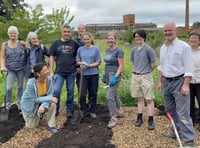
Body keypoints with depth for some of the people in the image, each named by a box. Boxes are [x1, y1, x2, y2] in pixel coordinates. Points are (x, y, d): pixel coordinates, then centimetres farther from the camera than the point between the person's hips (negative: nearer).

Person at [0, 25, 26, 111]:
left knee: (20, 87, 11)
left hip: (21, 69, 0)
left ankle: (19, 103, 30)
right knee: (9, 88, -8)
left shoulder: (21, 43, -2)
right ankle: (8, 104, 15)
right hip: (10, 69, 0)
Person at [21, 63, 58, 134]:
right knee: (32, 126, 6)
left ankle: (51, 126, -11)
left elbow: (50, 94, -21)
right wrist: (49, 98, -35)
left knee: (52, 103, -29)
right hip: (30, 104, -3)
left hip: (42, 100, 3)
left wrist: (44, 106, -38)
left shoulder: (49, 79, -24)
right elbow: (34, 99, -29)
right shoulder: (30, 83, -36)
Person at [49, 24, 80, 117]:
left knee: (70, 92, 9)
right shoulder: (56, 43, 3)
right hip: (59, 72, 0)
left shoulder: (74, 44, 2)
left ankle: (69, 110, 24)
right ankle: (56, 109, 13)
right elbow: (52, 57, 5)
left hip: (71, 72, 0)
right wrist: (51, 72, 0)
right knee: (56, 91, -6)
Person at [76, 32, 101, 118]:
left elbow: (98, 62, -2)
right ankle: (83, 110, 18)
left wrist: (89, 65, -17)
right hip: (84, 74, 1)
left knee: (93, 93, 7)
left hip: (94, 74, -1)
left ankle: (93, 111, 21)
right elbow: (77, 61, 9)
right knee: (82, 94, 0)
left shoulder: (96, 49, 1)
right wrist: (82, 63, -13)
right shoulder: (80, 49, 6)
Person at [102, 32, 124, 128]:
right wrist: (104, 75, 16)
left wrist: (115, 77, -21)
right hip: (108, 74, 8)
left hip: (114, 75, -8)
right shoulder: (107, 50, 11)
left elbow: (121, 65, -14)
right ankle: (120, 111, 35)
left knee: (109, 96, -13)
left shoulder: (118, 51, -12)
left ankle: (114, 118, -2)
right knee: (114, 94, 19)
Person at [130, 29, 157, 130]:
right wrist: (138, 69, 12)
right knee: (140, 98, 14)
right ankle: (139, 118, 23)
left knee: (149, 99, 0)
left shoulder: (148, 49, -10)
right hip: (135, 76, 6)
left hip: (146, 77, -5)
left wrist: (146, 70, 4)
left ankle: (150, 121, 6)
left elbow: (154, 64, -8)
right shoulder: (134, 50, 8)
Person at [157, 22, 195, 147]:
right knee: (170, 110, 16)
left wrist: (186, 85, -21)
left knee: (183, 112, -7)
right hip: (166, 82, 8)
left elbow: (188, 68, -15)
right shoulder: (163, 48, 11)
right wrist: (160, 81, 16)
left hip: (179, 81, -7)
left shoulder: (184, 46, -11)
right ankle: (176, 131, 33)